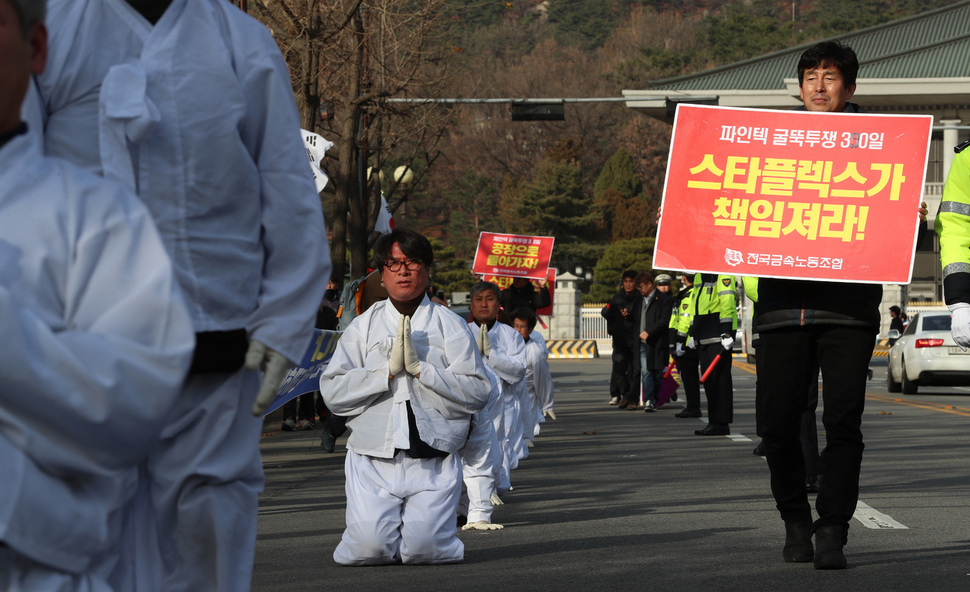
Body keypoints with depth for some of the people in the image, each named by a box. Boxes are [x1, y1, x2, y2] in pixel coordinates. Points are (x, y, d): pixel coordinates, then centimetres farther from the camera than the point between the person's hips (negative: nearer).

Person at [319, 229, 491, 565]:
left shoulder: (450, 326, 6)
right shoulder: (362, 327, 10)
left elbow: (478, 393, -3)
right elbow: (332, 392, -1)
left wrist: (420, 369, -11)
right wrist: (388, 370, -11)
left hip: (432, 463, -1)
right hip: (372, 459, 1)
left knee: (424, 548, -17)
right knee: (369, 549, -16)